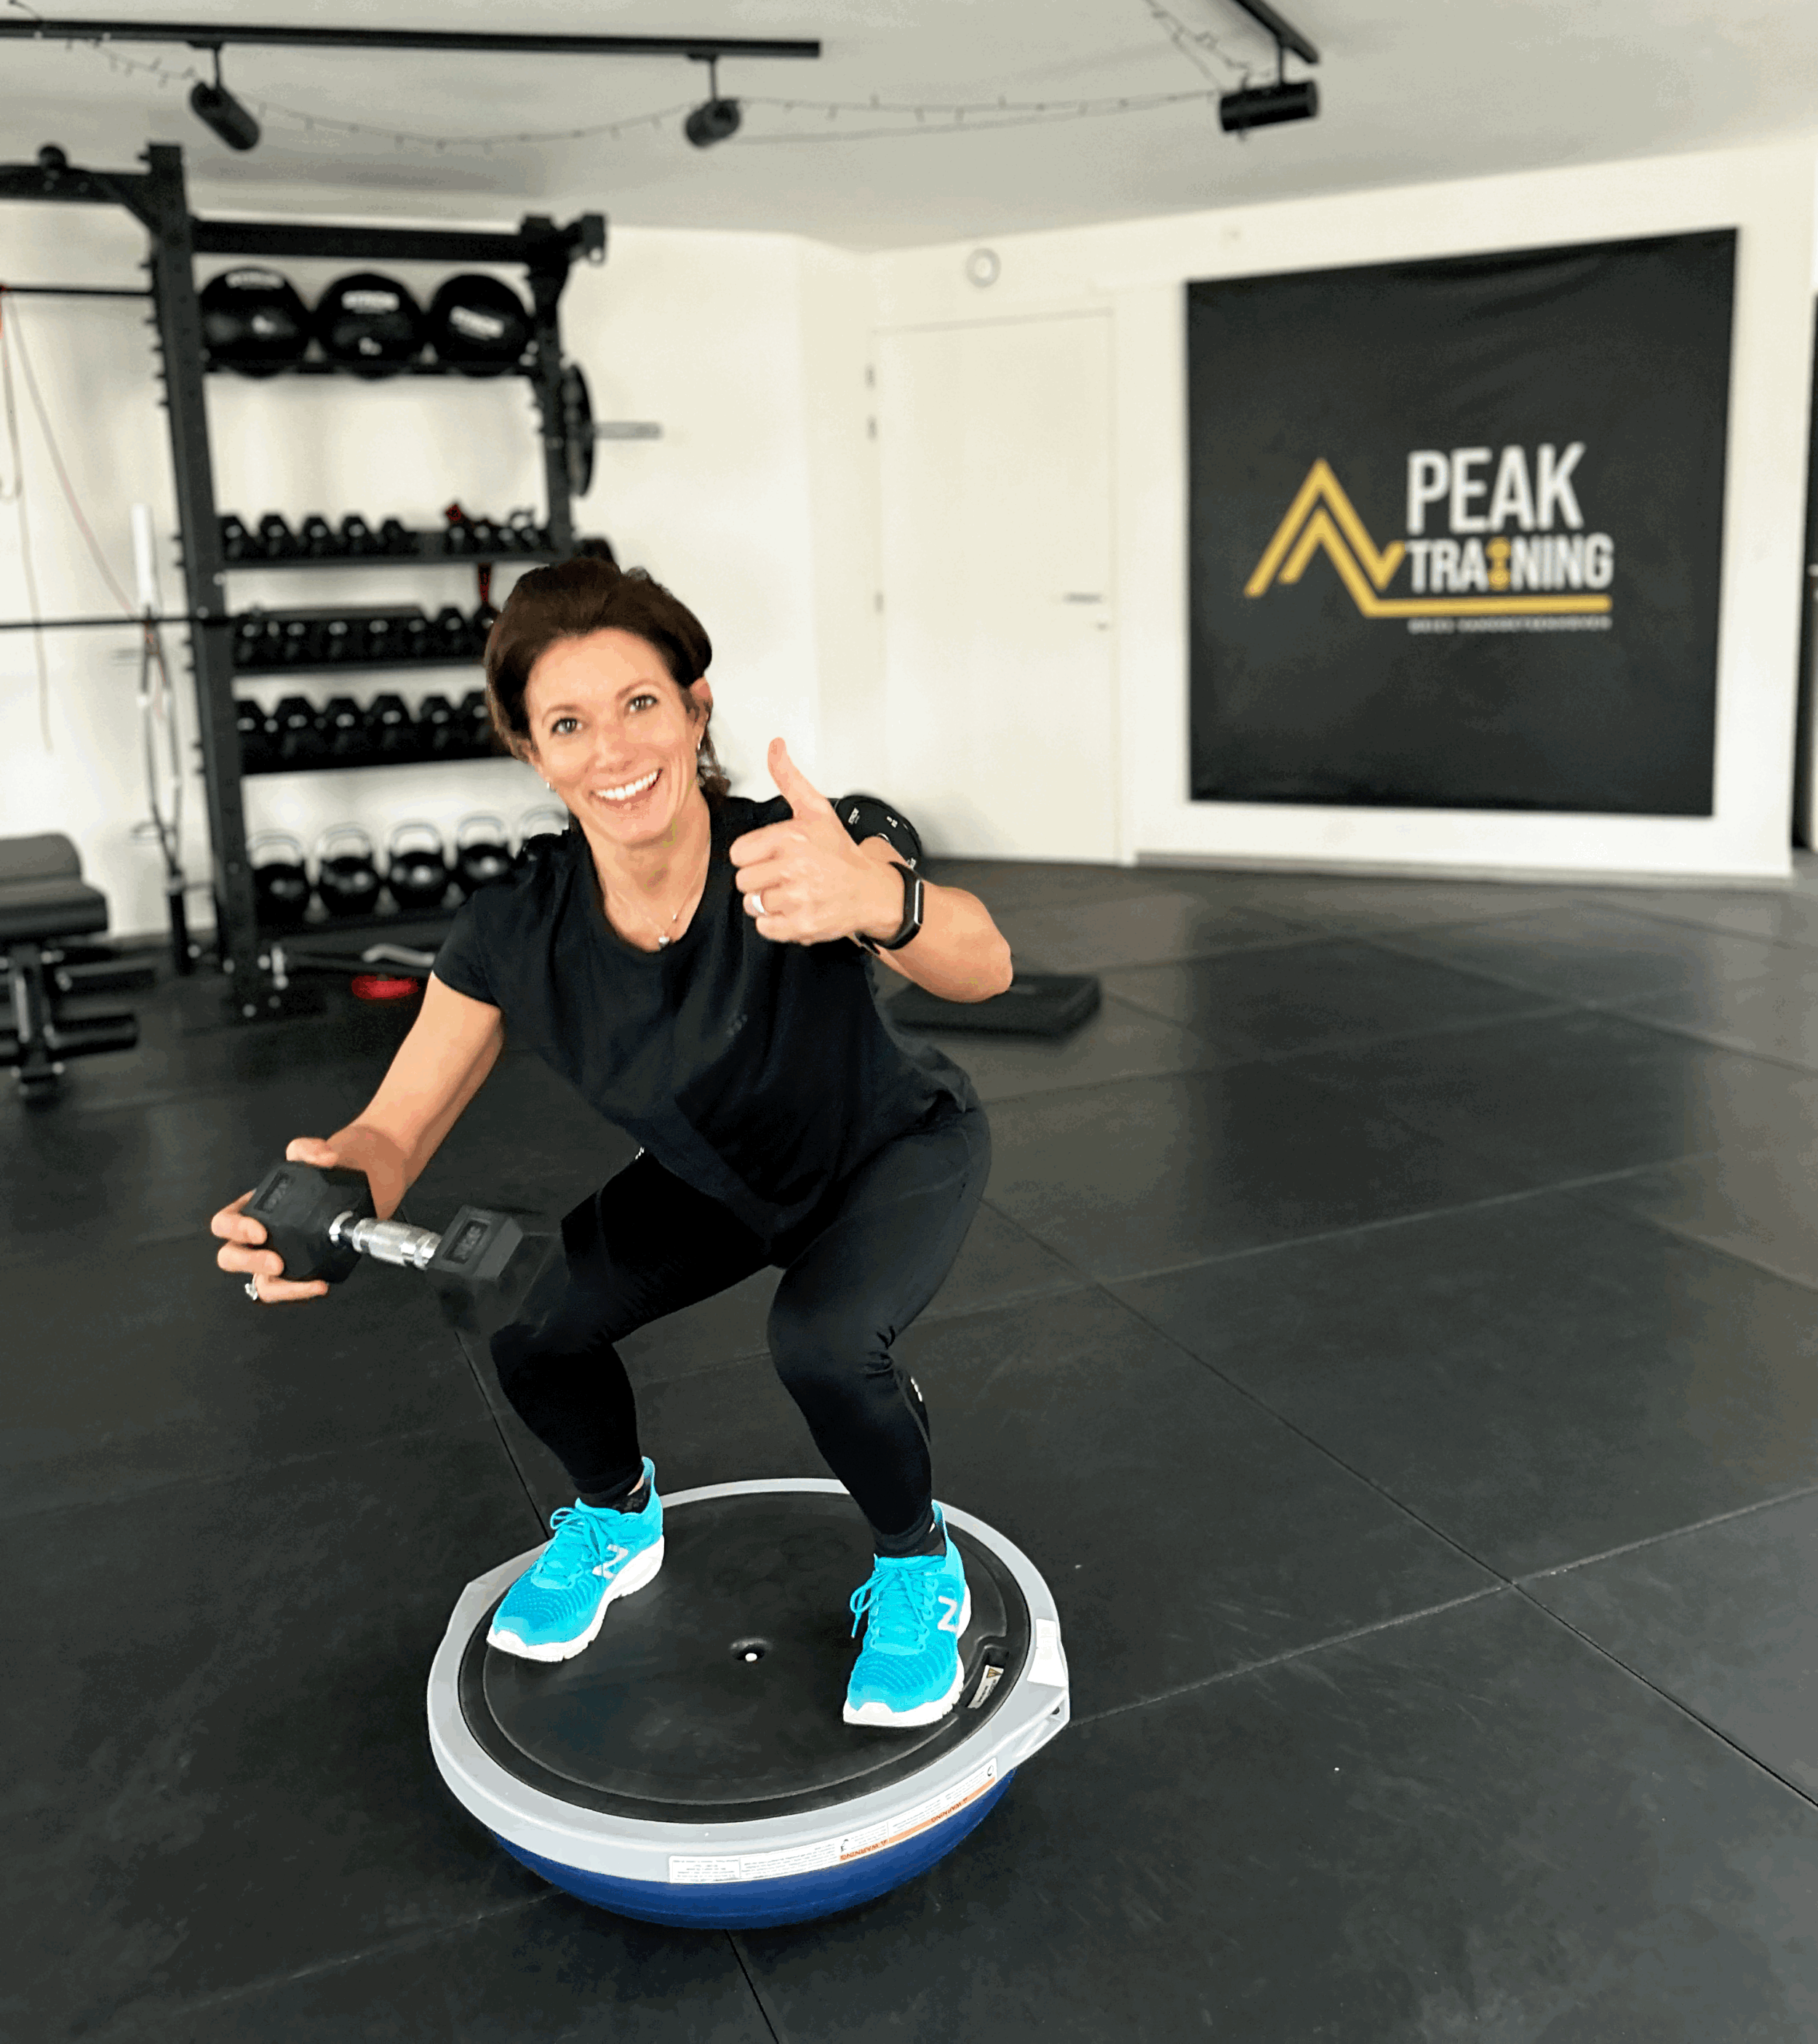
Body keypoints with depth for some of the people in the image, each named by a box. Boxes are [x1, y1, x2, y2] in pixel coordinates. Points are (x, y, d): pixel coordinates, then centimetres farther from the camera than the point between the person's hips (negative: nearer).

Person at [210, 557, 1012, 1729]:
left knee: (825, 1340, -30)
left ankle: (921, 1571, 2)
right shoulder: (518, 933, -25)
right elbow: (399, 1128, -19)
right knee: (535, 1333, -12)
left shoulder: (793, 860, -36)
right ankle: (617, 1521, 23)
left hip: (900, 1156, -3)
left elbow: (982, 969, -53)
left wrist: (880, 903, -76)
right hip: (719, 1182, 4)